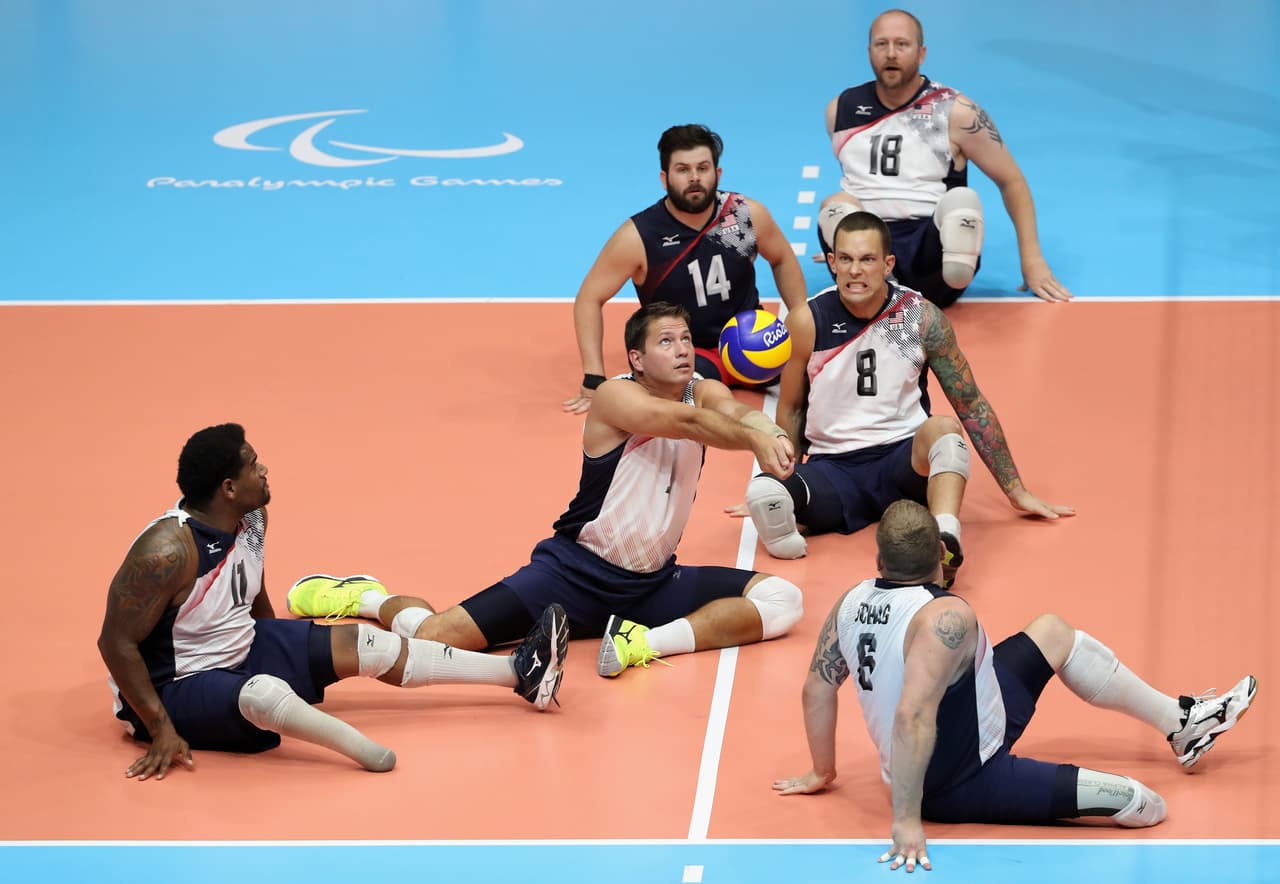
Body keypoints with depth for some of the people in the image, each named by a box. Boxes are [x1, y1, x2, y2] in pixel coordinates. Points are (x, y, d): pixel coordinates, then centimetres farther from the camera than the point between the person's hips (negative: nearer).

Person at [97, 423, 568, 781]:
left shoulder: (250, 517, -4)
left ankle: (519, 673, 1)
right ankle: (383, 759, -56)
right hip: (174, 688, -9)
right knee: (263, 693, -40)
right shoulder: (168, 551, -31)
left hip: (241, 648, 9)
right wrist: (161, 729, -29)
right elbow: (116, 642, -28)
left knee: (360, 644, 0)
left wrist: (279, 651, 26)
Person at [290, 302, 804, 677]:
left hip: (654, 583, 5)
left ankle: (647, 643, -21)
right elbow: (688, 423, -35)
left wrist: (767, 431, -45)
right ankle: (371, 599, 18)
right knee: (431, 638, -18)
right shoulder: (617, 398, -16)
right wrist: (753, 438, -47)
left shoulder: (703, 392, 0)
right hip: (577, 574, -5)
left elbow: (736, 413, -23)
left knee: (782, 600, -13)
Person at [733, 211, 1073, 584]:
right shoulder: (807, 322, -4)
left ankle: (945, 540, -56)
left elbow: (972, 405, 4)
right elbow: (791, 410, 11)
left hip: (905, 461, 0)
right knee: (764, 492, -37)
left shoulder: (921, 317, -3)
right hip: (832, 469, 0)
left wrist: (1017, 492, 6)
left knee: (944, 429, -38)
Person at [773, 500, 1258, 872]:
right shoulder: (947, 617, -30)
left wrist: (821, 773, 15)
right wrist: (906, 821, -36)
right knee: (1145, 807, -12)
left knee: (1053, 632, 20)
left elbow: (817, 687, 1)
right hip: (965, 786, -9)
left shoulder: (852, 603, -7)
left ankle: (1181, 721, 31)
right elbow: (913, 717, -39)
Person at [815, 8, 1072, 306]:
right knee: (836, 206, -34)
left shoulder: (955, 112, 0)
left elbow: (1012, 181, 6)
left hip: (930, 249, -2)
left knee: (961, 200, -35)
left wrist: (1032, 261, 2)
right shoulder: (841, 109, 9)